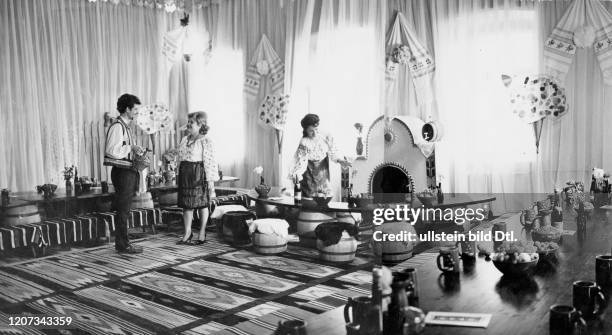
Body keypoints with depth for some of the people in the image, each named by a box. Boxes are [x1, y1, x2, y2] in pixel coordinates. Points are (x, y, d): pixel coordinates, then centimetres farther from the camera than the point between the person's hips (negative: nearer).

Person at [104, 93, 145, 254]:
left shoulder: (125, 126, 16)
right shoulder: (117, 126, -16)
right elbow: (112, 151, -24)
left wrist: (135, 149, 9)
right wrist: (131, 147, -16)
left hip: (128, 172, 10)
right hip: (122, 172, -10)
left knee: (125, 209, 15)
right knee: (123, 209, -2)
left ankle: (123, 242, 24)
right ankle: (122, 245, 6)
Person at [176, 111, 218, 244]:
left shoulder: (205, 141, -8)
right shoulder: (185, 140, 13)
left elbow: (210, 161, -11)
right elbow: (181, 158, 17)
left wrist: (210, 180, -15)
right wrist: (180, 176, 14)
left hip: (199, 174, -6)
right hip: (185, 174, 7)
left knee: (202, 203, 3)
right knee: (186, 204, 6)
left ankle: (202, 234, 12)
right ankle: (187, 233, 12)